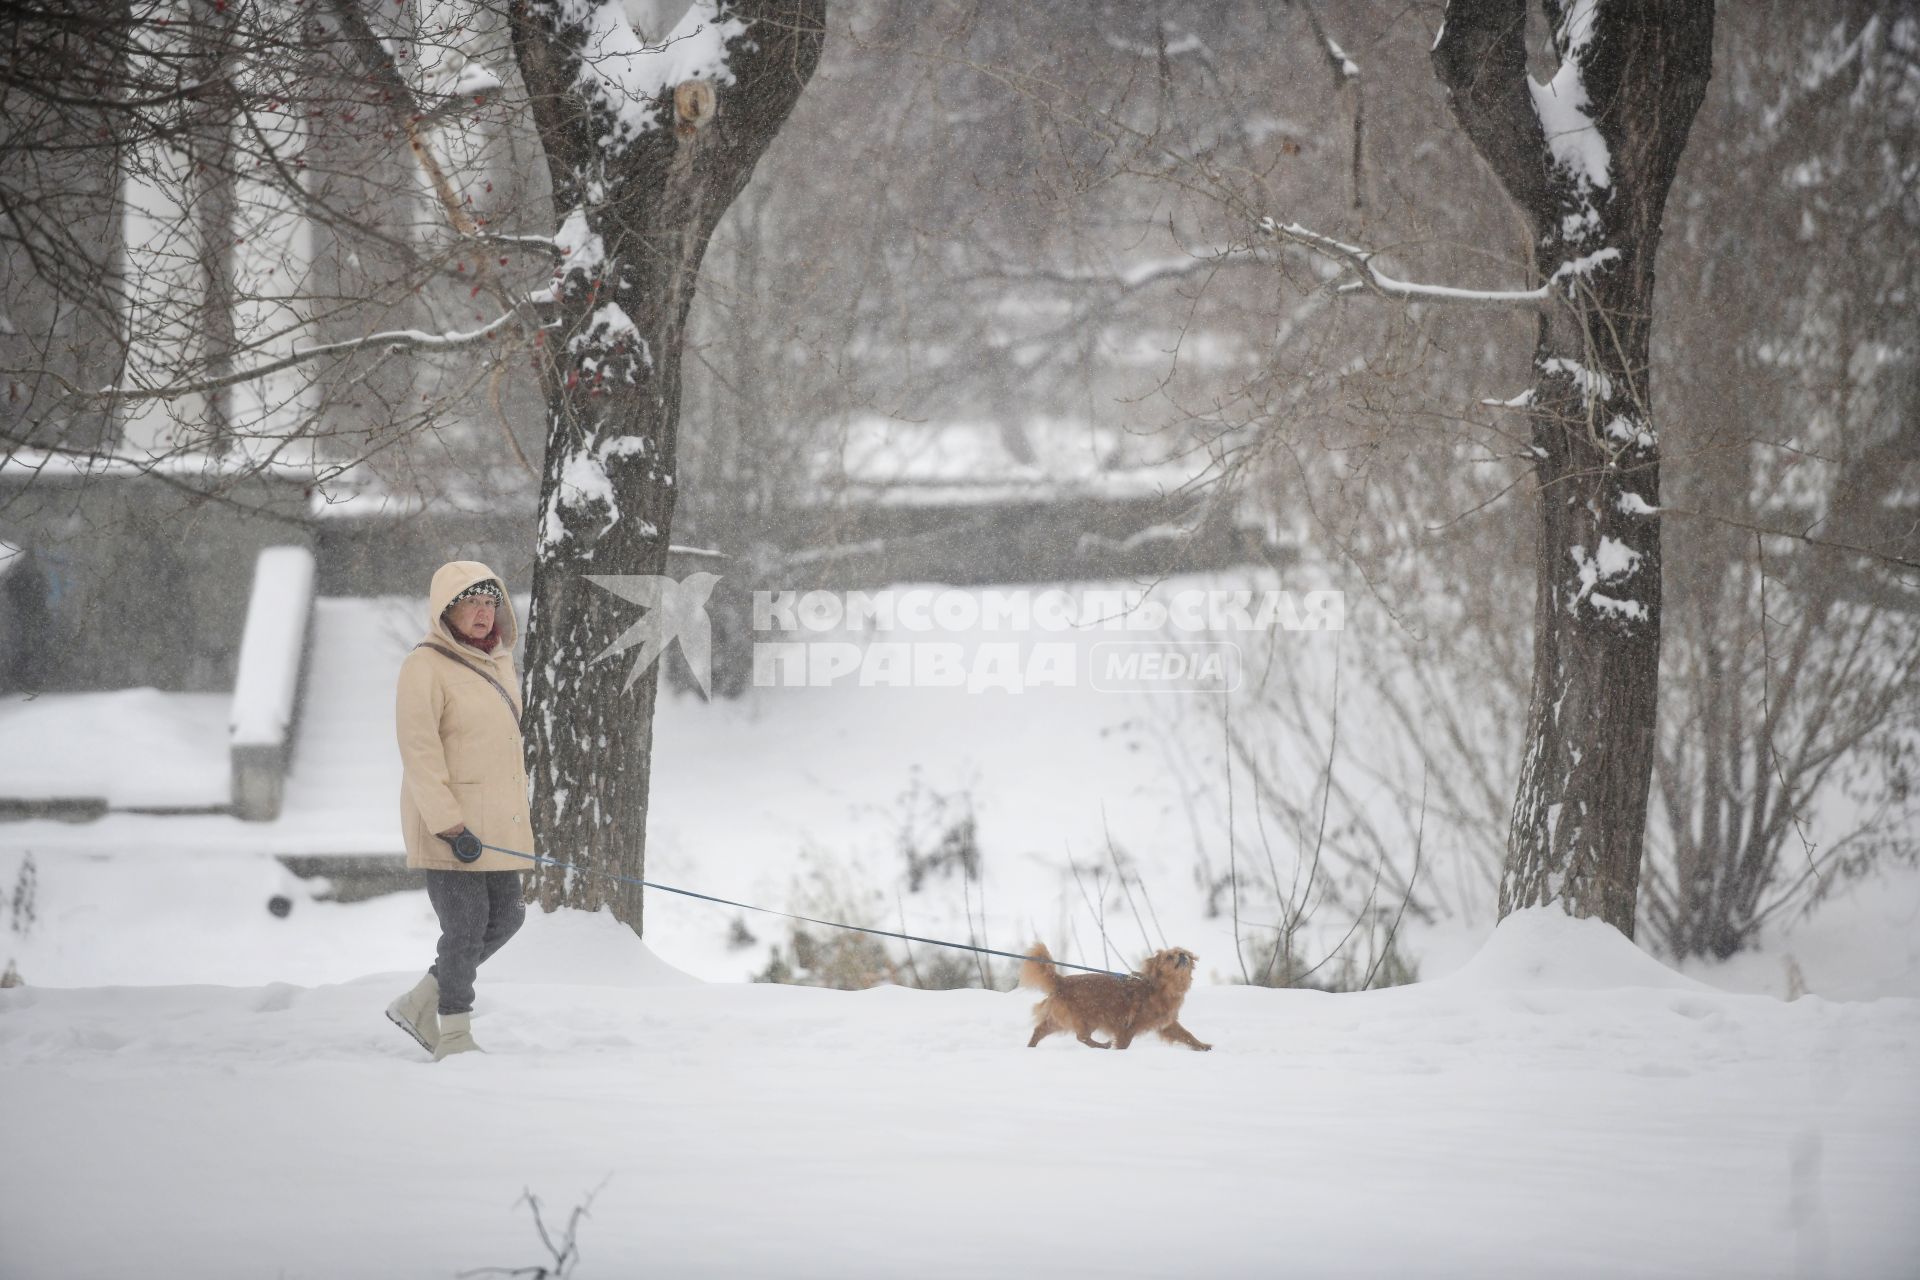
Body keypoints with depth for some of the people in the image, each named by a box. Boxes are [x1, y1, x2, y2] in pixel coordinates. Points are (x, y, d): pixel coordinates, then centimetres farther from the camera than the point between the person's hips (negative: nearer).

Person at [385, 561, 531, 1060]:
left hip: (497, 821, 8)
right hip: (447, 821, -8)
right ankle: (453, 1035, 8)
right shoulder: (426, 666, -12)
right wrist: (451, 826, -22)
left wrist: (518, 812, 20)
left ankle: (419, 1005, 21)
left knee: (505, 917, 9)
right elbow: (419, 754, -17)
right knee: (466, 925, -6)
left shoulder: (498, 663, 13)